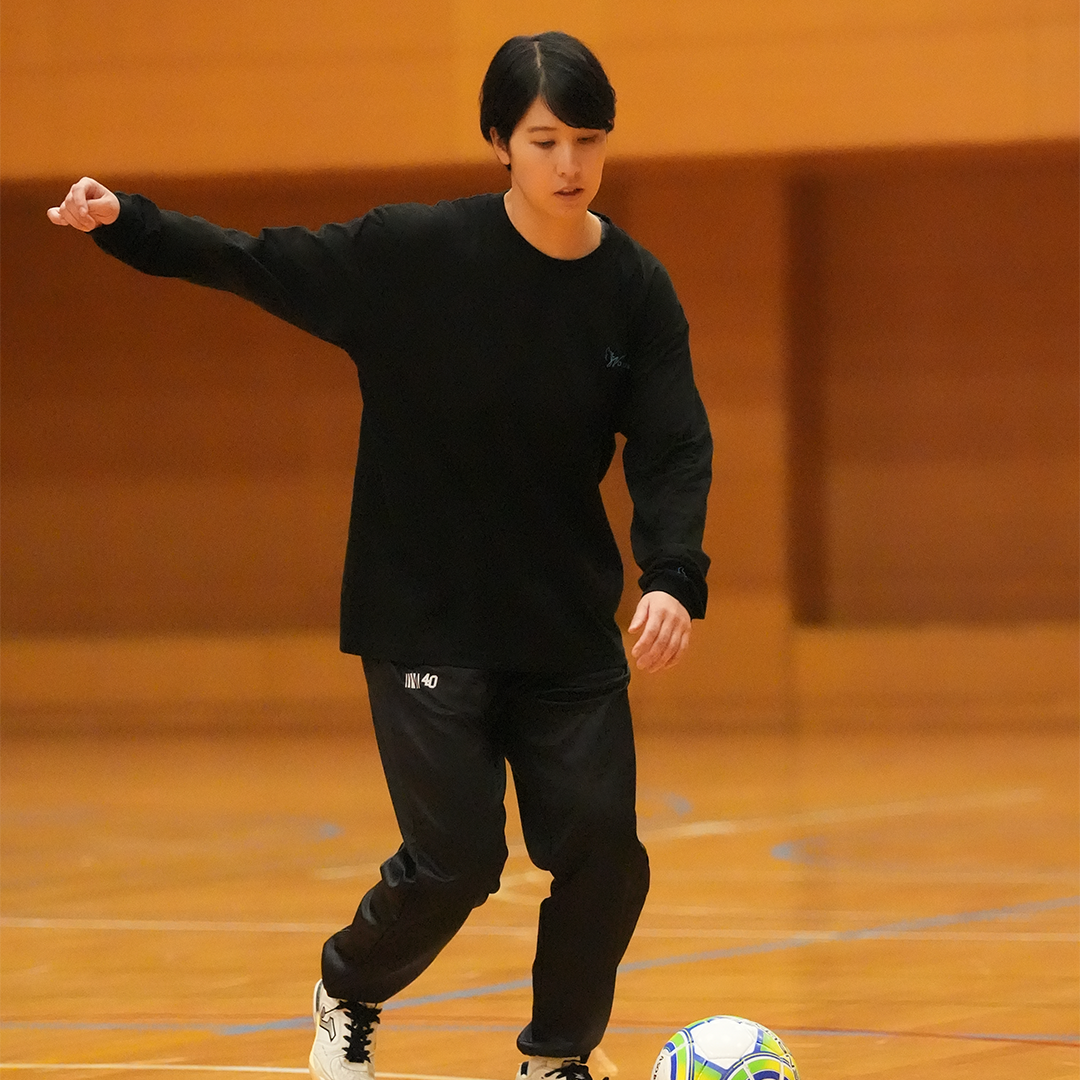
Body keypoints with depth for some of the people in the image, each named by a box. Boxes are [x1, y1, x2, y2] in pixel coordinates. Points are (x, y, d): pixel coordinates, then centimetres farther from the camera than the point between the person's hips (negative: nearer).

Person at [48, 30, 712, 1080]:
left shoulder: (635, 290, -5)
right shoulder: (415, 253, -11)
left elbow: (671, 449, -9)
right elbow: (258, 264, -2)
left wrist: (672, 578, -25)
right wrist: (124, 222, -12)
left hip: (569, 627, 3)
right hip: (423, 620, -3)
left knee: (602, 853, -5)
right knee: (455, 857, -8)